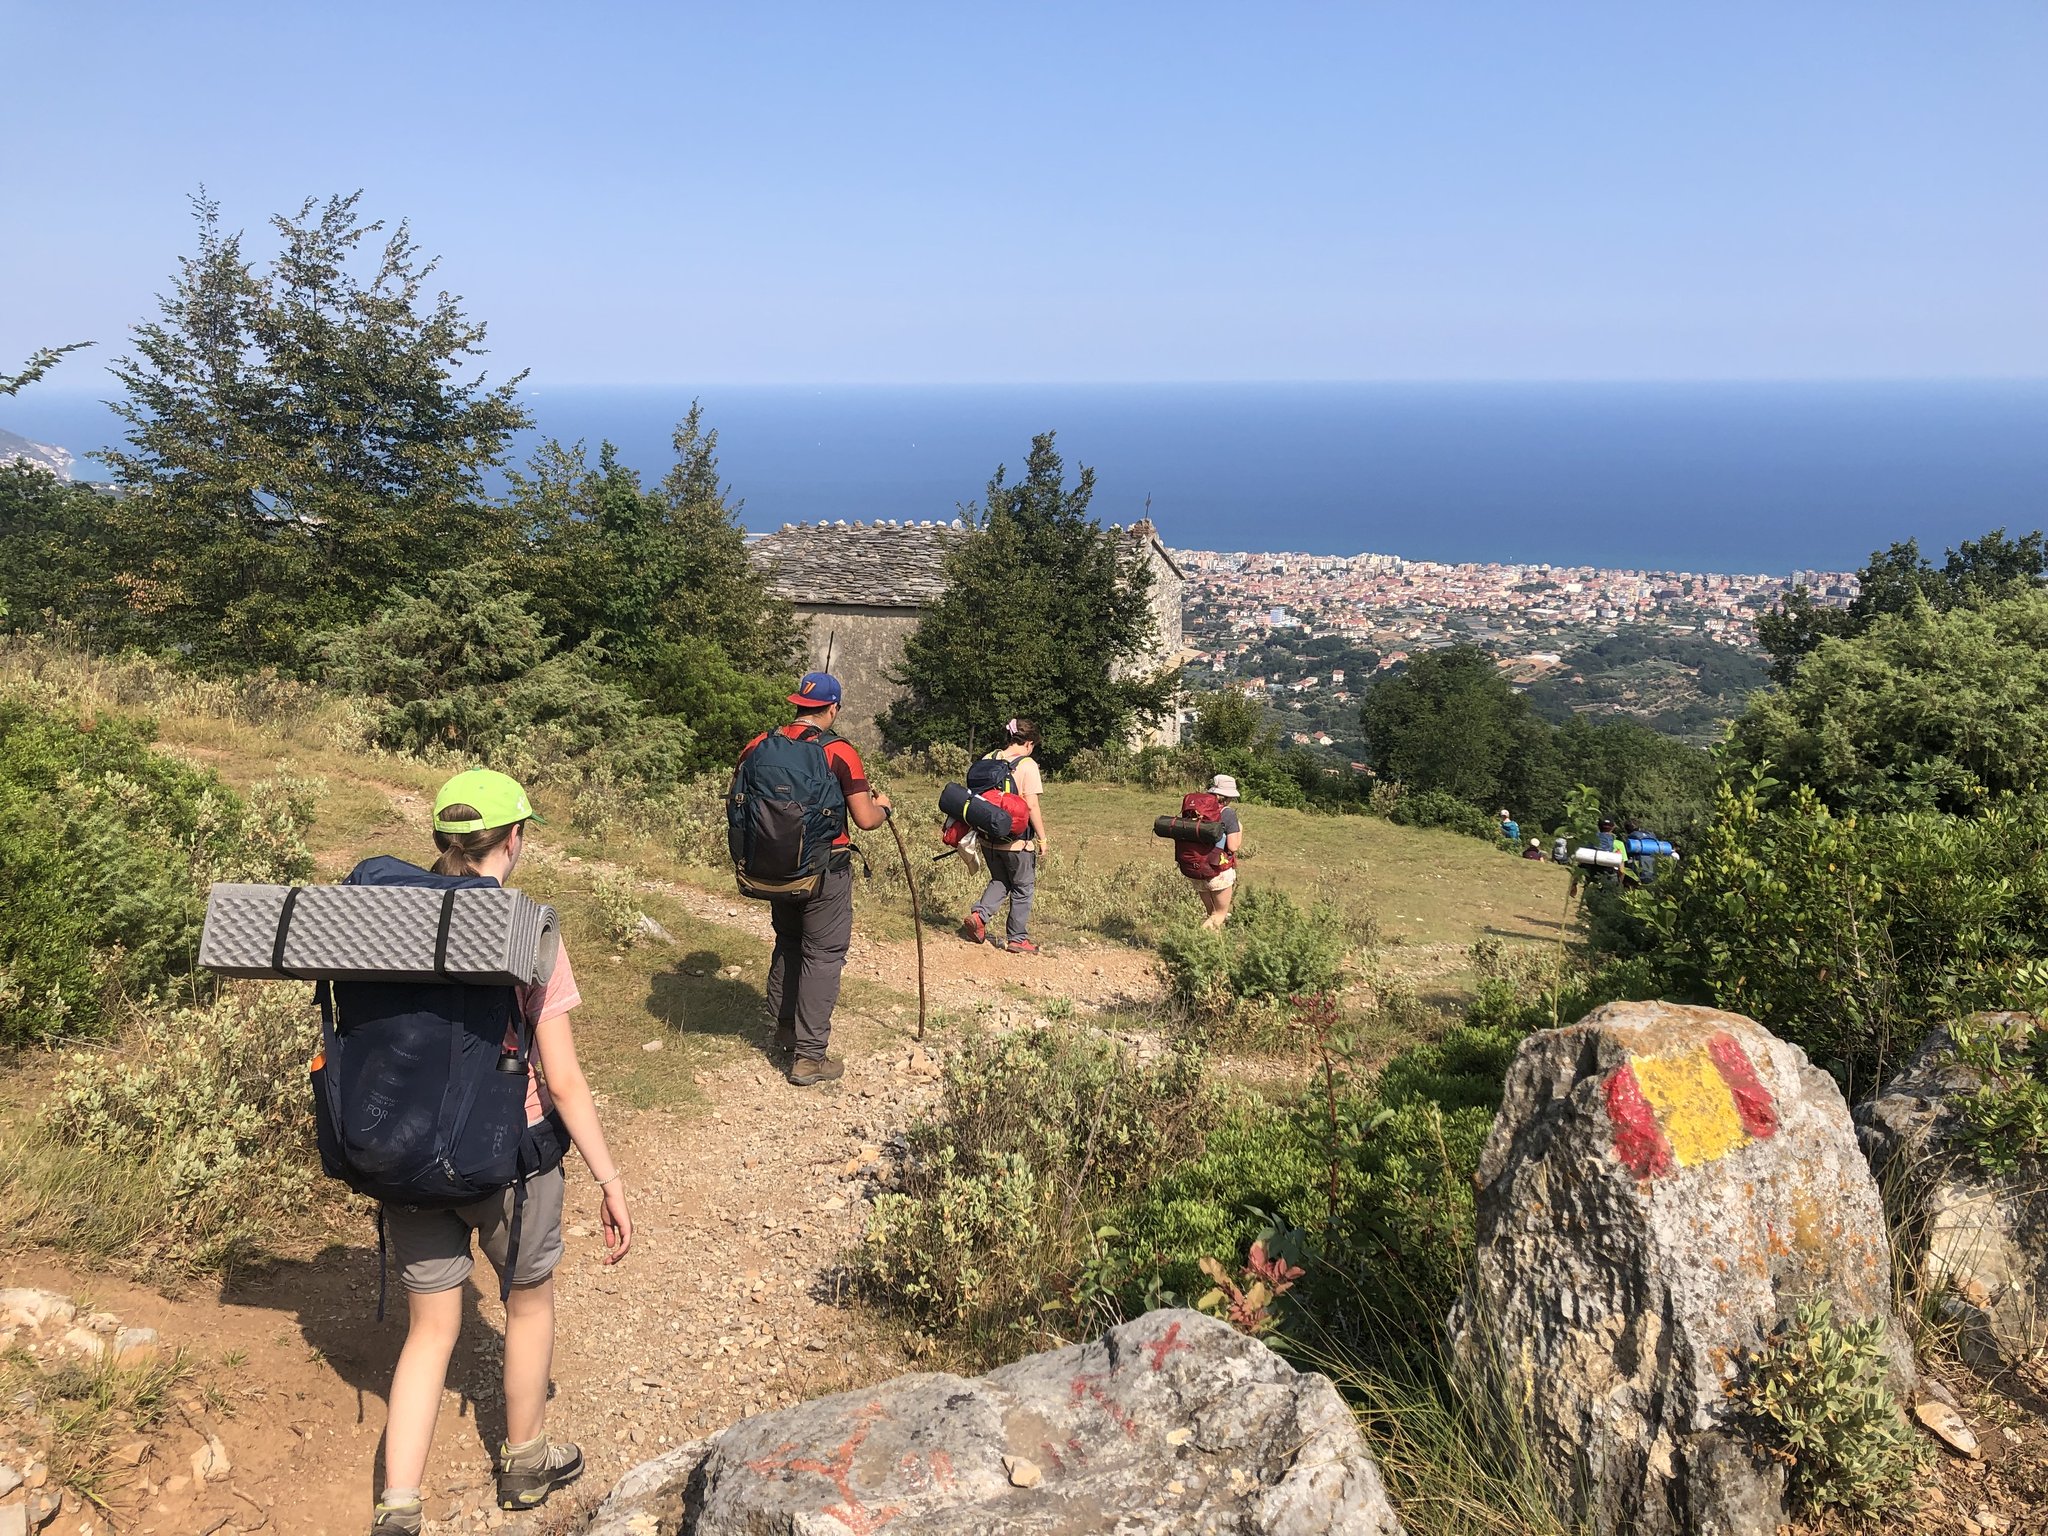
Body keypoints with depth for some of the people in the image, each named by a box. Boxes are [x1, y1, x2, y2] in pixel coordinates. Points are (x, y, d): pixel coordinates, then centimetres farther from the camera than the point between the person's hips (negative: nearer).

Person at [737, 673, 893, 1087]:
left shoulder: (759, 746, -1)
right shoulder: (839, 752, -14)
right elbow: (865, 820, -16)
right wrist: (881, 805, 6)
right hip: (825, 868, -5)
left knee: (787, 944, 24)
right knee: (822, 955, 3)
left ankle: (784, 1032, 36)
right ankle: (808, 1057, 5)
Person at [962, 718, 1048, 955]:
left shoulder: (988, 760, 3)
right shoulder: (1027, 765, -12)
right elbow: (1032, 804, -16)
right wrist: (1042, 837, -7)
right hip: (1017, 840, -5)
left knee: (1000, 881, 23)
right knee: (1023, 887, 12)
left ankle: (979, 915, 0)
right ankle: (1018, 938, 16)